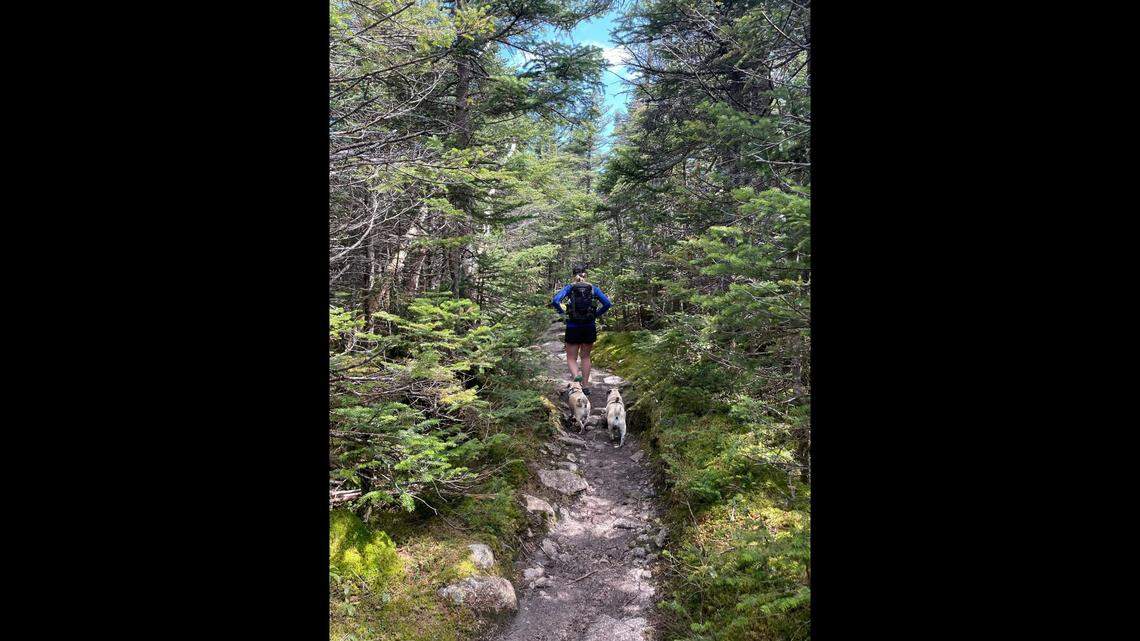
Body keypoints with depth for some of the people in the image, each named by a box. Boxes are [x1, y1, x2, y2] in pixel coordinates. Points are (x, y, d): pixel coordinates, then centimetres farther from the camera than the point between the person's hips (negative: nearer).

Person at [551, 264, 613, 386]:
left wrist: (562, 313, -3)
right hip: (590, 328, 2)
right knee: (585, 357, 18)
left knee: (571, 358, 7)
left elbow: (555, 301, -17)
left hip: (573, 327, -2)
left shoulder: (570, 287, -3)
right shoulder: (593, 288, 3)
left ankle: (576, 376, -22)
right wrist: (596, 314, 7)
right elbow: (607, 303, -4)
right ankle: (585, 385, 18)